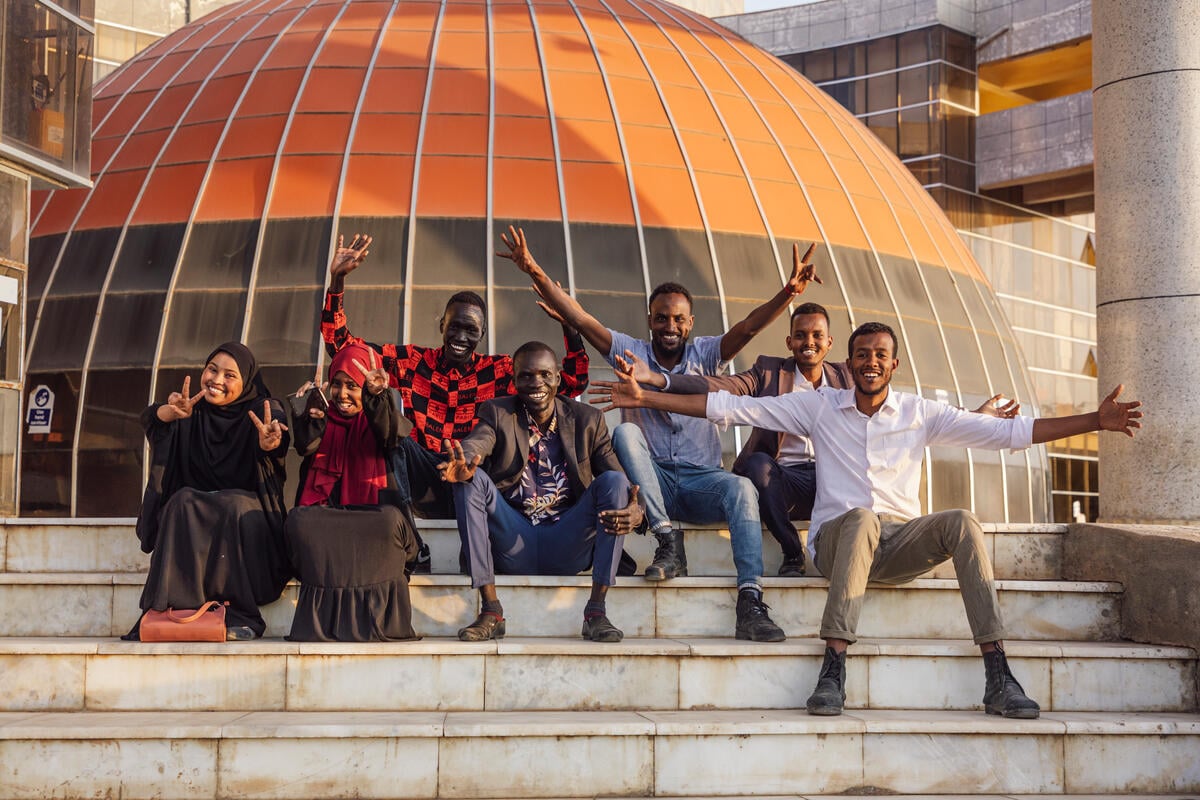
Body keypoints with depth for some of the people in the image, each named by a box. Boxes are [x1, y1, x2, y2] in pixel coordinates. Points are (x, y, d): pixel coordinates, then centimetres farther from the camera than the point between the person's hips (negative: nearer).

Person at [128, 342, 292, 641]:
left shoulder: (262, 409, -1)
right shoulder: (193, 411, 7)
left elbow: (276, 440, -25)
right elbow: (151, 418, -15)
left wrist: (271, 441, -51)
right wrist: (172, 412, -40)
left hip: (245, 516, -2)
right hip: (189, 520, 2)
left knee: (234, 507, -33)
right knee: (183, 501, -29)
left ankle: (241, 614, -32)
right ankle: (176, 609, -33)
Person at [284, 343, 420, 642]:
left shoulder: (379, 414, 12)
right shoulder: (323, 416, 17)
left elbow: (392, 437, -13)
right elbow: (306, 447, -4)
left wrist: (376, 396, -30)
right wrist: (313, 413, -23)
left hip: (370, 511, -1)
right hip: (325, 512, 1)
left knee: (389, 520, -35)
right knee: (299, 521, -32)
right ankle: (324, 618, -28)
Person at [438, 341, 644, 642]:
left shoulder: (587, 419, 8)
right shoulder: (497, 413, 7)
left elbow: (619, 482, -2)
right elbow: (474, 444, -16)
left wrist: (635, 511, -26)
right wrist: (463, 465, -41)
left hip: (568, 548, 0)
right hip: (514, 546, 0)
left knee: (613, 481, -21)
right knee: (472, 480, -22)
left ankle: (596, 611, -22)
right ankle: (490, 612, -22)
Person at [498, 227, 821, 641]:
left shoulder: (705, 354, 7)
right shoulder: (630, 353, 7)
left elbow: (748, 327, -10)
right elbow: (577, 317, -3)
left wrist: (789, 292, -28)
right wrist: (535, 273, -14)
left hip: (700, 477, 0)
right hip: (651, 479, 0)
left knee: (742, 489, -31)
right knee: (625, 432, -28)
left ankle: (750, 606, -42)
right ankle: (668, 541, -28)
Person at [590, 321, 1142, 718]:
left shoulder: (921, 414, 9)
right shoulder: (819, 406, 6)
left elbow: (1008, 432, 5)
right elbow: (730, 408, 2)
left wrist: (1094, 421, -2)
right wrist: (645, 397, -5)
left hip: (899, 544, 2)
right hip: (836, 540, -2)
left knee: (962, 522, -27)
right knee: (863, 517, -37)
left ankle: (997, 678, -29)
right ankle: (833, 671, -41)